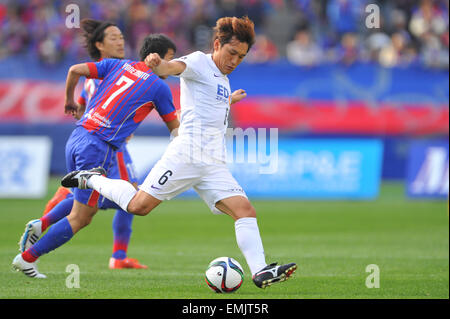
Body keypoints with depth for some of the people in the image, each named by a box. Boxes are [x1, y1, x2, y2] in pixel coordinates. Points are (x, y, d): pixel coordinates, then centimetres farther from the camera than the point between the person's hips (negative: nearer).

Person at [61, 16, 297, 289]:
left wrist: (229, 101, 52)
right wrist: (157, 63, -46)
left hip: (215, 164, 8)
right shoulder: (200, 62, -1)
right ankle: (93, 179, 14)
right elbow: (173, 67, -24)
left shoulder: (222, 80, 25)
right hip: (187, 153, -8)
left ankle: (260, 271, -16)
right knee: (139, 205, -10)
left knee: (246, 211, -9)